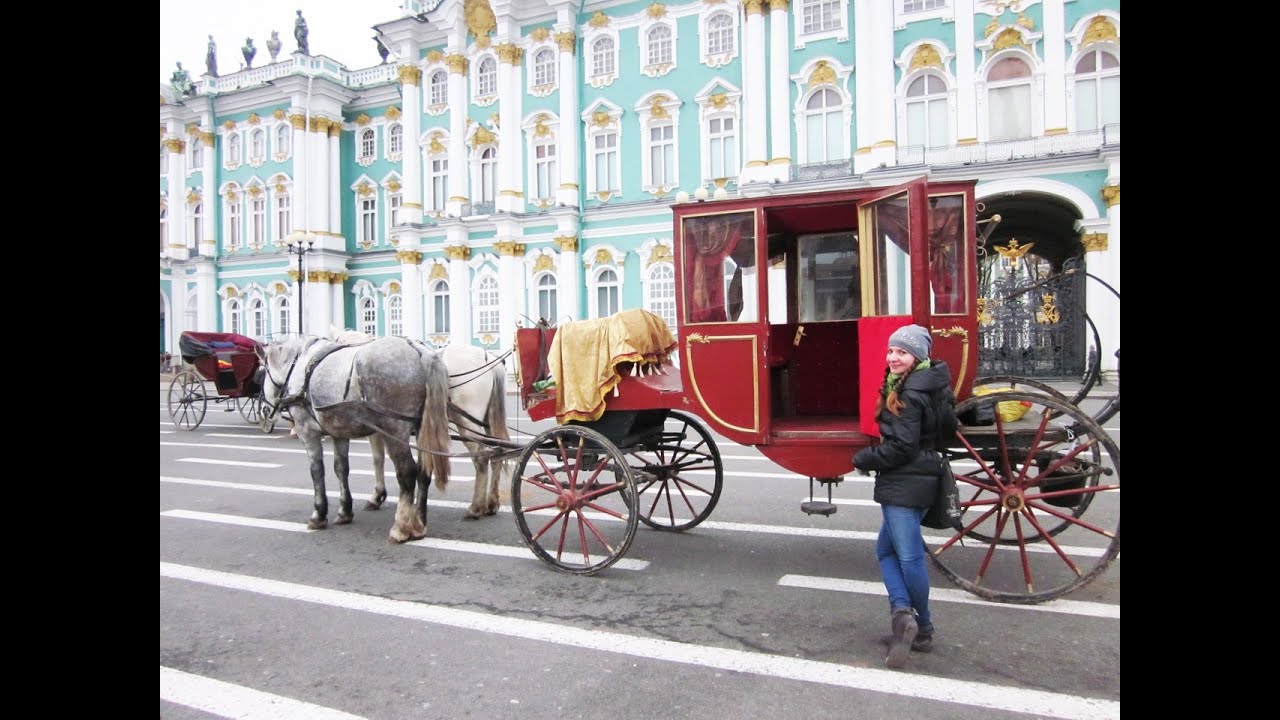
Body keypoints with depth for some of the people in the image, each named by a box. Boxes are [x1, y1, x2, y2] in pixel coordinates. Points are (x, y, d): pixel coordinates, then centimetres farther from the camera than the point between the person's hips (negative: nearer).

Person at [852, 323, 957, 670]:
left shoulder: (909, 394, -17)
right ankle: (903, 611, 9)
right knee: (886, 548, 15)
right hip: (919, 479, 11)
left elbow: (901, 447, -20)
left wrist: (863, 459, -7)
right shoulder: (932, 386, 12)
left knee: (909, 557, -2)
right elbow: (948, 425, 20)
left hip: (903, 485, -11)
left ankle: (922, 629, 6)